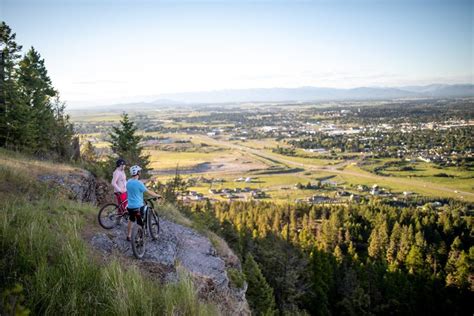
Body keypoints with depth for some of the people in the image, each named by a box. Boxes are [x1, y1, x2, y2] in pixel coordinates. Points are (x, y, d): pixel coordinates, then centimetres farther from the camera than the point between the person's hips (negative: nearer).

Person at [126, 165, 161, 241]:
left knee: (130, 220, 26)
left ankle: (129, 236, 36)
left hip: (130, 206, 7)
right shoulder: (139, 183, -19)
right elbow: (149, 192, -12)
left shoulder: (128, 182, 1)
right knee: (140, 224, 5)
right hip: (138, 206, -7)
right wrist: (158, 196, 2)